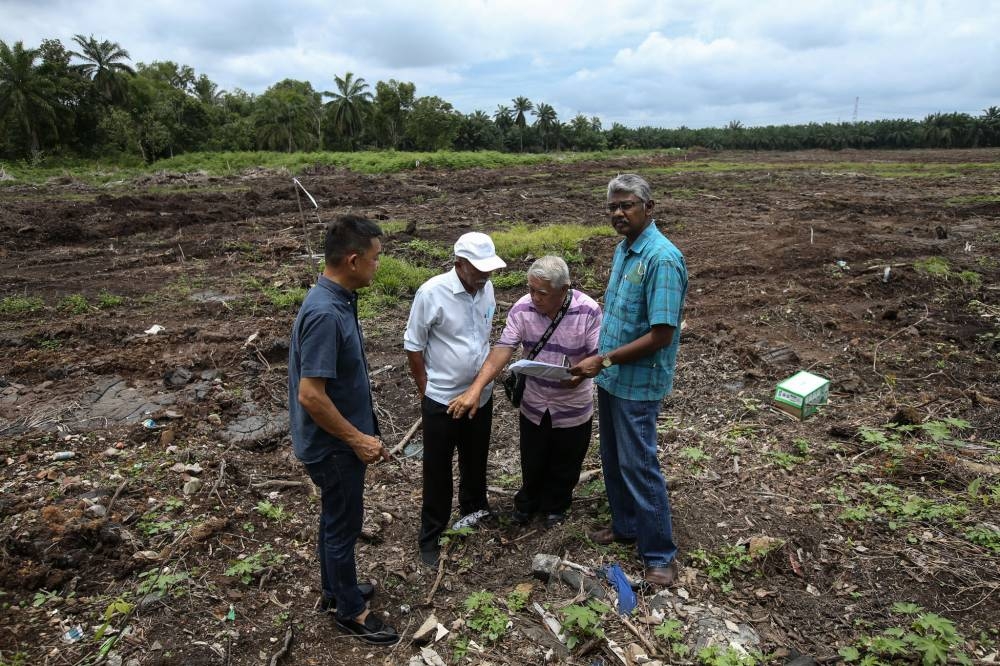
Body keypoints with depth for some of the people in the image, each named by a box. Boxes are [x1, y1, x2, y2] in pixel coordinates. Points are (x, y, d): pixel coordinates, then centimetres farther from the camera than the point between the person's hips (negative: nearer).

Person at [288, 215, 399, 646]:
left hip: (339, 441, 9)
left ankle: (335, 589, 44)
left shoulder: (338, 300, 1)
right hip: (333, 446, -9)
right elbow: (310, 395, -30)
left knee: (335, 520, 24)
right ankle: (350, 611, 30)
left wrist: (363, 432, 18)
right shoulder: (325, 314, -30)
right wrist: (358, 439, -19)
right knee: (343, 525, 10)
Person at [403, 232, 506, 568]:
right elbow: (413, 346, -11)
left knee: (475, 461, 23)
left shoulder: (486, 289, -3)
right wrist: (425, 388, -6)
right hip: (442, 399, -5)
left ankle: (474, 511, 46)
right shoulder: (431, 293, -20)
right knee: (438, 468, 8)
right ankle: (430, 537, 25)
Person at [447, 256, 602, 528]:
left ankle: (555, 507, 47)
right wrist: (475, 389, -32)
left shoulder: (588, 311, -21)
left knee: (564, 465, 19)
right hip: (533, 404, 2)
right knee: (532, 462, 21)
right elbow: (502, 349, -22)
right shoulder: (522, 309, -16)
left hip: (573, 407, -1)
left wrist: (582, 372, -37)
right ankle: (527, 503, 50)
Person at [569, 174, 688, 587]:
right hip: (611, 378, 9)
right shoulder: (623, 249, 7)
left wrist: (603, 360, -21)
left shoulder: (662, 258, -21)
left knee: (639, 465, 1)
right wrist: (598, 359, 11)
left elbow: (661, 335, -25)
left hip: (638, 383, -8)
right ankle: (625, 526, 39)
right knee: (612, 458, 19)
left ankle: (660, 554, 19)